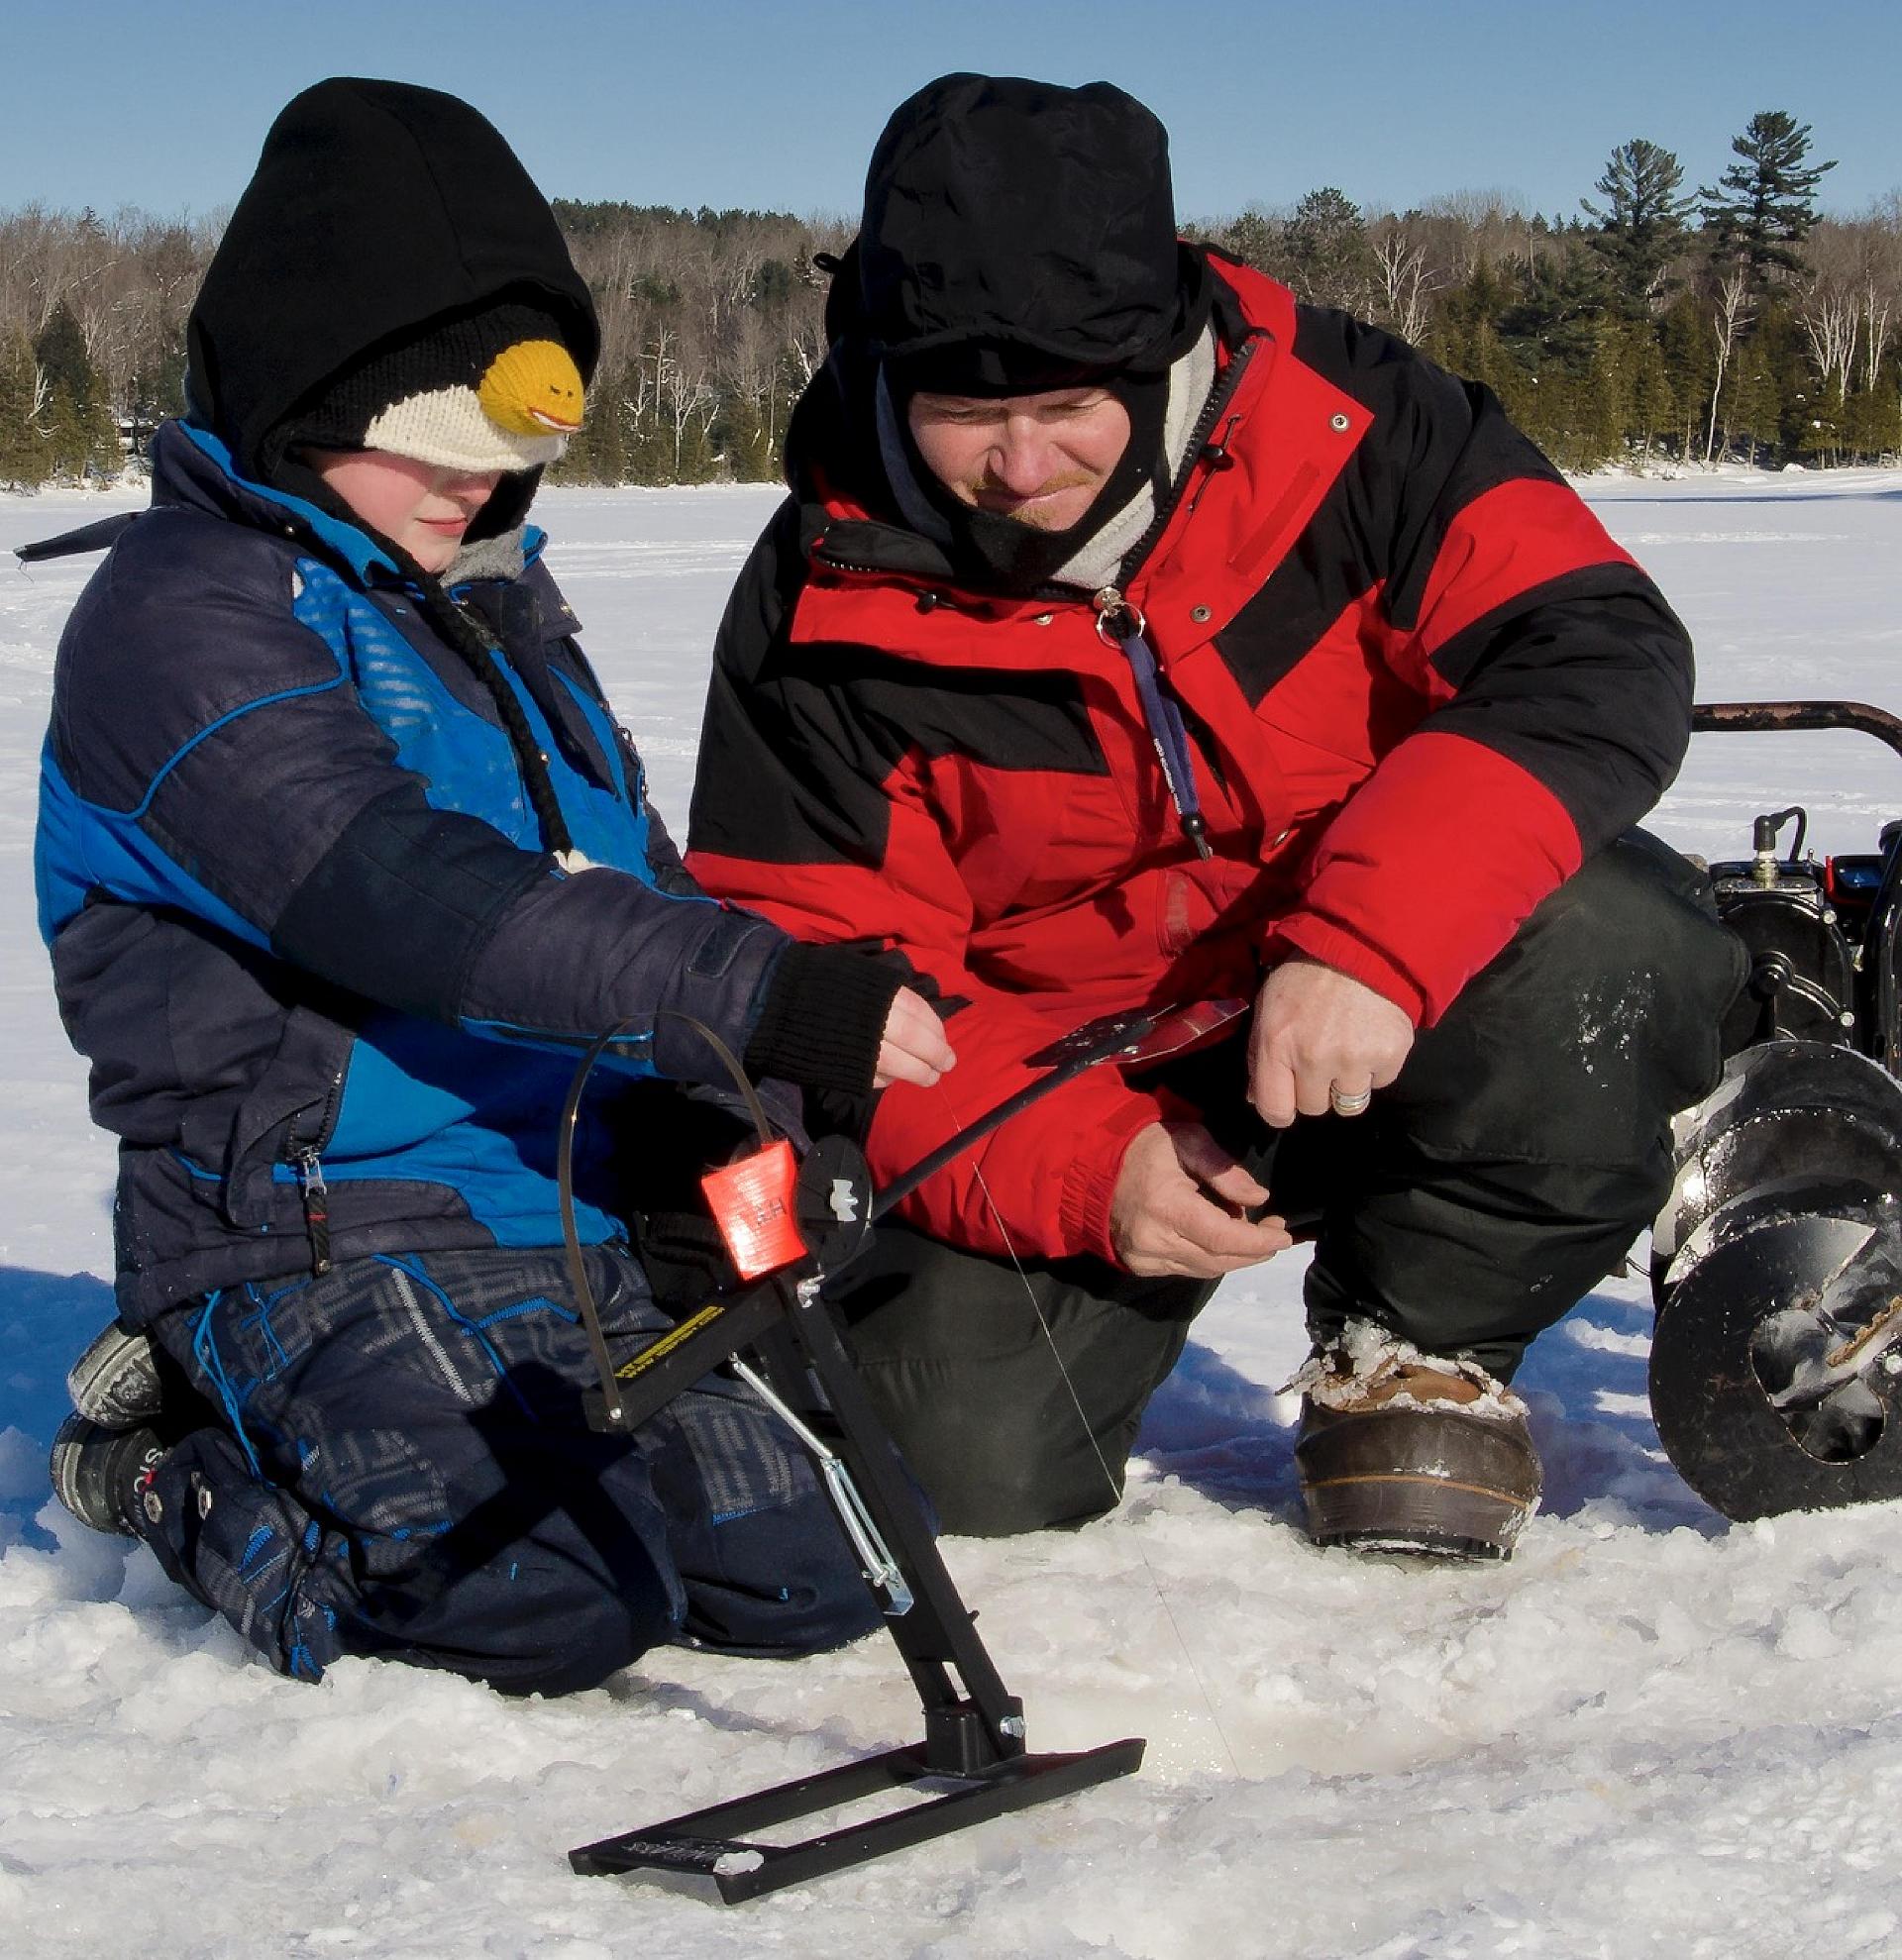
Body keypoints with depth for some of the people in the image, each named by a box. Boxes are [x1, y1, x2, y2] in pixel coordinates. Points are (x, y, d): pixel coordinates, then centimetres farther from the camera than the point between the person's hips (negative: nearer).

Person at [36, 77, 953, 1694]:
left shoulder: (496, 600, 18)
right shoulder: (185, 616, -11)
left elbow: (636, 882, 21)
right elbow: (405, 900, -25)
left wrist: (751, 1133, 3)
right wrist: (770, 1000, -33)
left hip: (577, 1220, 8)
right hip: (327, 1237, -8)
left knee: (806, 1581, -3)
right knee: (562, 1600, -25)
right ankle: (180, 1462, 4)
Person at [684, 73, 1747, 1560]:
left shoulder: (1339, 419, -14)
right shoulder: (824, 608, -11)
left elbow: (1599, 648, -23)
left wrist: (1371, 938, -38)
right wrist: (1083, 1167, -24)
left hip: (1408, 1005, 0)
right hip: (1067, 1086, 1)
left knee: (1603, 946, -33)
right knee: (979, 1454, -21)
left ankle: (1418, 1342, -4)